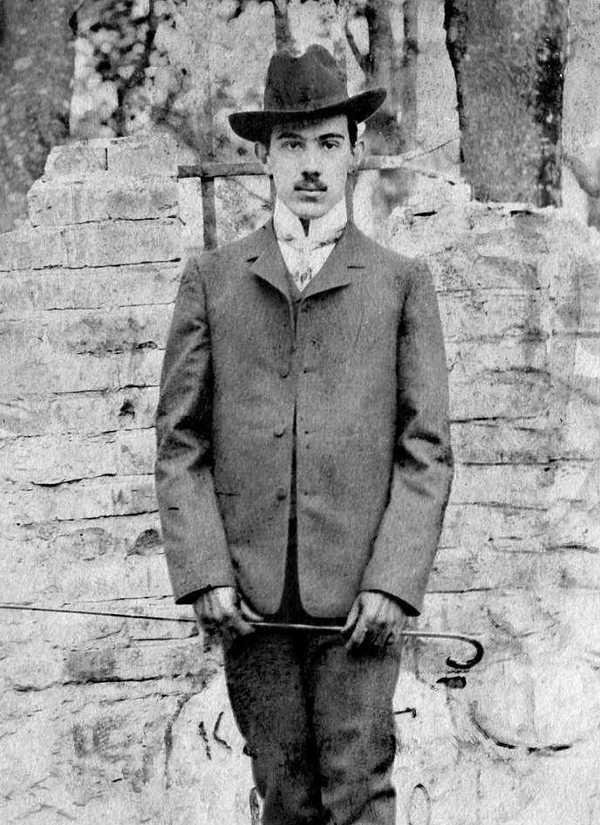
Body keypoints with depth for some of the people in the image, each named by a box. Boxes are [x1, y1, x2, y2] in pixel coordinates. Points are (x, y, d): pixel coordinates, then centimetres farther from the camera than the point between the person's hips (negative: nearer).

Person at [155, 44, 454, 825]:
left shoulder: (402, 282, 7)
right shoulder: (211, 279, 10)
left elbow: (427, 449, 3)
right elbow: (179, 441, 6)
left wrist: (393, 582, -8)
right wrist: (204, 573, -4)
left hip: (361, 591, -1)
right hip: (249, 592, 1)